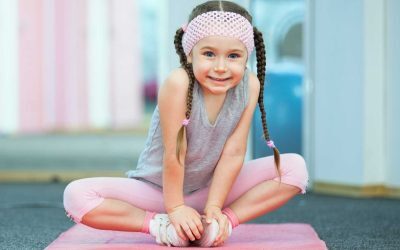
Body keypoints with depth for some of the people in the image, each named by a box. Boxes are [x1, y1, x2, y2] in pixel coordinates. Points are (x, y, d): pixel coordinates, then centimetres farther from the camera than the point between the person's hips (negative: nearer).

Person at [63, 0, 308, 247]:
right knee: (76, 196, -25)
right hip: (157, 188, -3)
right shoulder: (178, 83, -28)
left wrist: (214, 207, -15)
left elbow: (233, 152, -14)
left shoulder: (250, 85, -16)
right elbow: (173, 153, -23)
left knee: (295, 168, -15)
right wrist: (175, 208, -18)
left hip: (210, 188, 3)